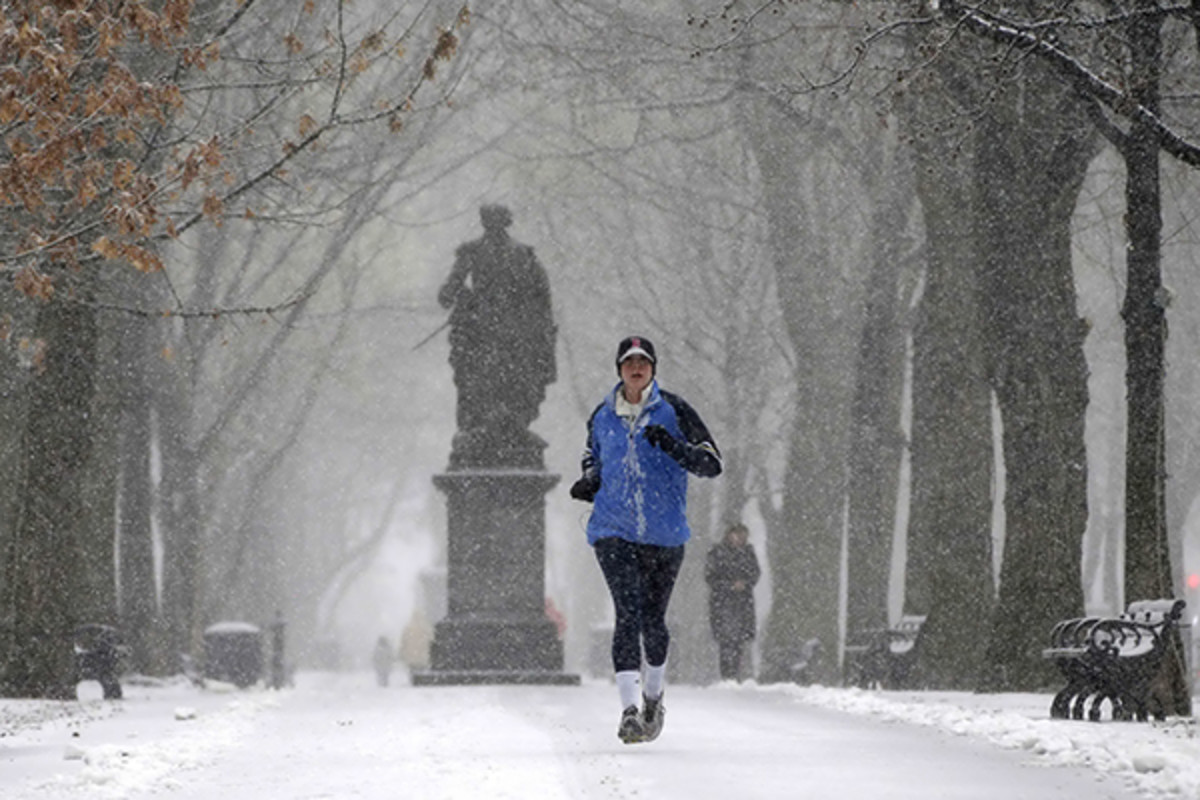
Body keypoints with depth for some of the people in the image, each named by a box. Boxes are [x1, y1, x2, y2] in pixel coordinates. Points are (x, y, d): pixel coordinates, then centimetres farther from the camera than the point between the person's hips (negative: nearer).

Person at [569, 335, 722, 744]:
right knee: (628, 613, -15)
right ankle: (630, 708, -22)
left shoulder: (673, 411, -1)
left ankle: (653, 696, 34)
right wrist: (589, 480, 4)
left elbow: (712, 463, -4)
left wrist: (673, 446, -21)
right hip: (614, 530, 0)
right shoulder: (602, 416, 8)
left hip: (664, 533, 0)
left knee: (653, 619, 8)